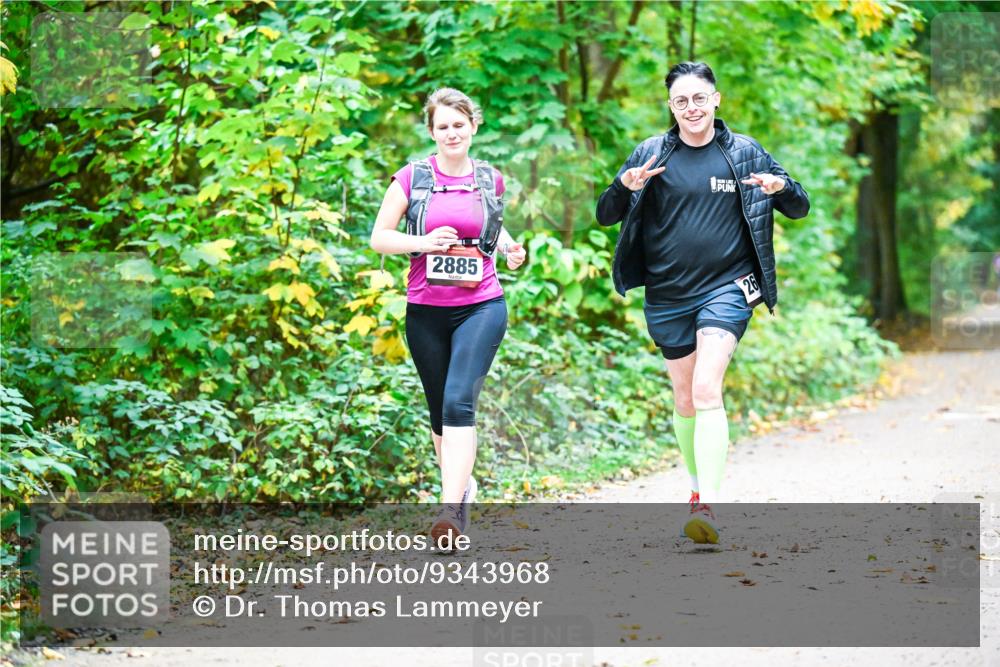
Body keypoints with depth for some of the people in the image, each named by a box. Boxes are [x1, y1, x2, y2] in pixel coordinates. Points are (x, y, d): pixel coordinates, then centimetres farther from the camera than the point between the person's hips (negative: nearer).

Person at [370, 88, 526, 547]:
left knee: (459, 402, -18)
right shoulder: (413, 178, 0)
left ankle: (450, 509, -25)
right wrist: (424, 242, -14)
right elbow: (379, 238, 2)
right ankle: (463, 484, 38)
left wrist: (510, 248, 5)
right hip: (426, 310, 1)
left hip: (481, 307, -1)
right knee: (439, 410, 13)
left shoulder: (489, 179, 6)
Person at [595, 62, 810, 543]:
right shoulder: (650, 154, 3)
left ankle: (708, 507, -25)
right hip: (666, 296, 3)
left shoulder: (745, 153, 2)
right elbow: (605, 215, 3)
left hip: (726, 288, -3)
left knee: (707, 390, -19)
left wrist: (782, 187, -16)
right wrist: (624, 186, -19)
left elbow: (799, 208, 7)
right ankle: (698, 486, 34)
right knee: (684, 399, 13)